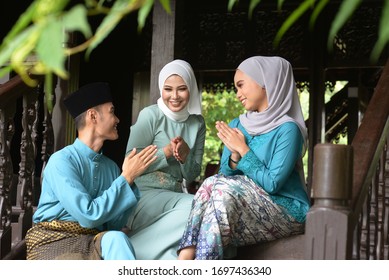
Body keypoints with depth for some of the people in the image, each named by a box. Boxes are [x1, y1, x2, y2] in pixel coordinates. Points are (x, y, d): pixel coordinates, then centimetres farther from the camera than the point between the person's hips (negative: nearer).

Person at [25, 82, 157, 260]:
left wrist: (129, 179, -4)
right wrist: (126, 178, -12)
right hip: (54, 242, -5)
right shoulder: (61, 160, -9)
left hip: (96, 243, 6)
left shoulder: (111, 167, 12)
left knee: (115, 238, -31)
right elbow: (89, 215, -18)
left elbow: (114, 225, 8)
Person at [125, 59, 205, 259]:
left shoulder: (197, 123, 11)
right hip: (143, 195, -5)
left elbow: (192, 175, 11)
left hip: (174, 196, 6)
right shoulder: (150, 115, -4)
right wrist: (167, 152, -13)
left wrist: (185, 155, -10)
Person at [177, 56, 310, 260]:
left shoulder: (287, 129, -12)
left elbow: (272, 184, -18)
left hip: (287, 211, -6)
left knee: (224, 190, -28)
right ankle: (185, 259, -33)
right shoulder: (236, 126, 9)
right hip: (245, 206, 6)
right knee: (213, 183, -21)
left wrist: (243, 150, -13)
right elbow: (224, 175, 8)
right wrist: (235, 154, -11)